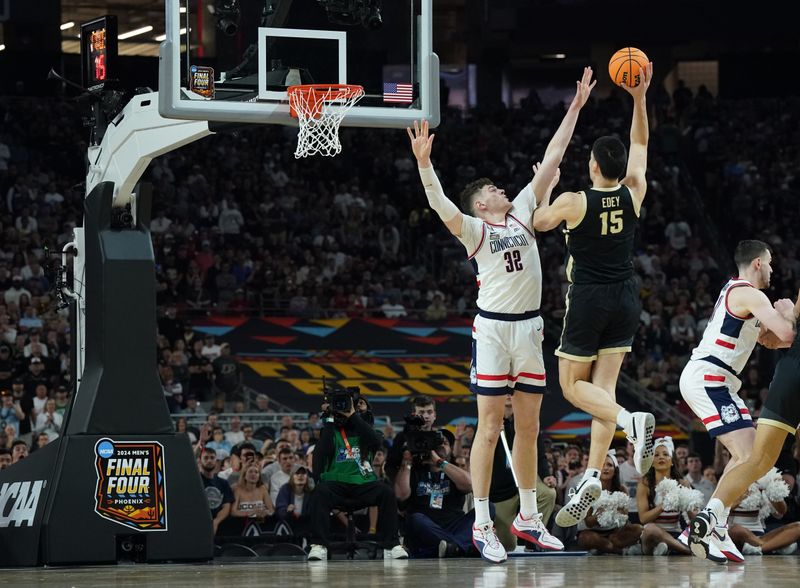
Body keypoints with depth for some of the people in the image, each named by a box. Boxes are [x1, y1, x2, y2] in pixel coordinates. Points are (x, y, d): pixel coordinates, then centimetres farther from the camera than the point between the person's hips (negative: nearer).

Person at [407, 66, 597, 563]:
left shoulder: (522, 212, 12)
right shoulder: (473, 228, -2)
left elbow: (551, 159, 11)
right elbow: (439, 204, -20)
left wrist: (577, 107, 10)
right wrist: (424, 162, -35)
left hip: (530, 328, 5)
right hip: (493, 329, -5)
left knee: (529, 428, 10)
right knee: (490, 428, -4)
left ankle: (528, 517, 20)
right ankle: (482, 526, -2)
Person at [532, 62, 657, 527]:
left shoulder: (573, 202, -12)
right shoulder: (633, 194, -1)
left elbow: (539, 223, 8)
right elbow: (639, 145, 13)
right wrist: (639, 98, 10)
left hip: (588, 301, -5)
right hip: (626, 300, 5)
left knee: (574, 385, 6)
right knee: (604, 387, 6)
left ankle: (632, 421, -22)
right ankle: (593, 477, -3)